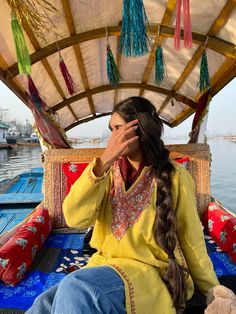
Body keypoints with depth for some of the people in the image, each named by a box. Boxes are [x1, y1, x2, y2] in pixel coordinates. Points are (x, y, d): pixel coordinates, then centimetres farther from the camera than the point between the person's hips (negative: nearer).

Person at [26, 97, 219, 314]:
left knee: (74, 289, -29)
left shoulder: (174, 177, -8)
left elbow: (191, 241, 1)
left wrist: (214, 291, 12)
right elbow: (75, 218, -12)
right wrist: (104, 162, -20)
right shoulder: (110, 171, 3)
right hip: (106, 268, 3)